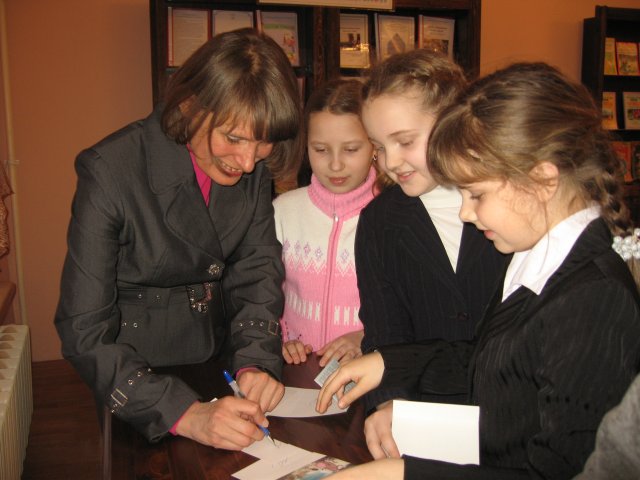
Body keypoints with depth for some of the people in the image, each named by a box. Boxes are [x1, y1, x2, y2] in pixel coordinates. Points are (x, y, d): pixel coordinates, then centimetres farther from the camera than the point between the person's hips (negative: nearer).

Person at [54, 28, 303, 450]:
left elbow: (257, 272, -3)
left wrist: (256, 363, -18)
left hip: (223, 362, 3)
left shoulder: (256, 167, -8)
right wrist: (185, 414, -31)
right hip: (138, 379, -2)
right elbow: (85, 332, -22)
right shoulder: (110, 170, -22)